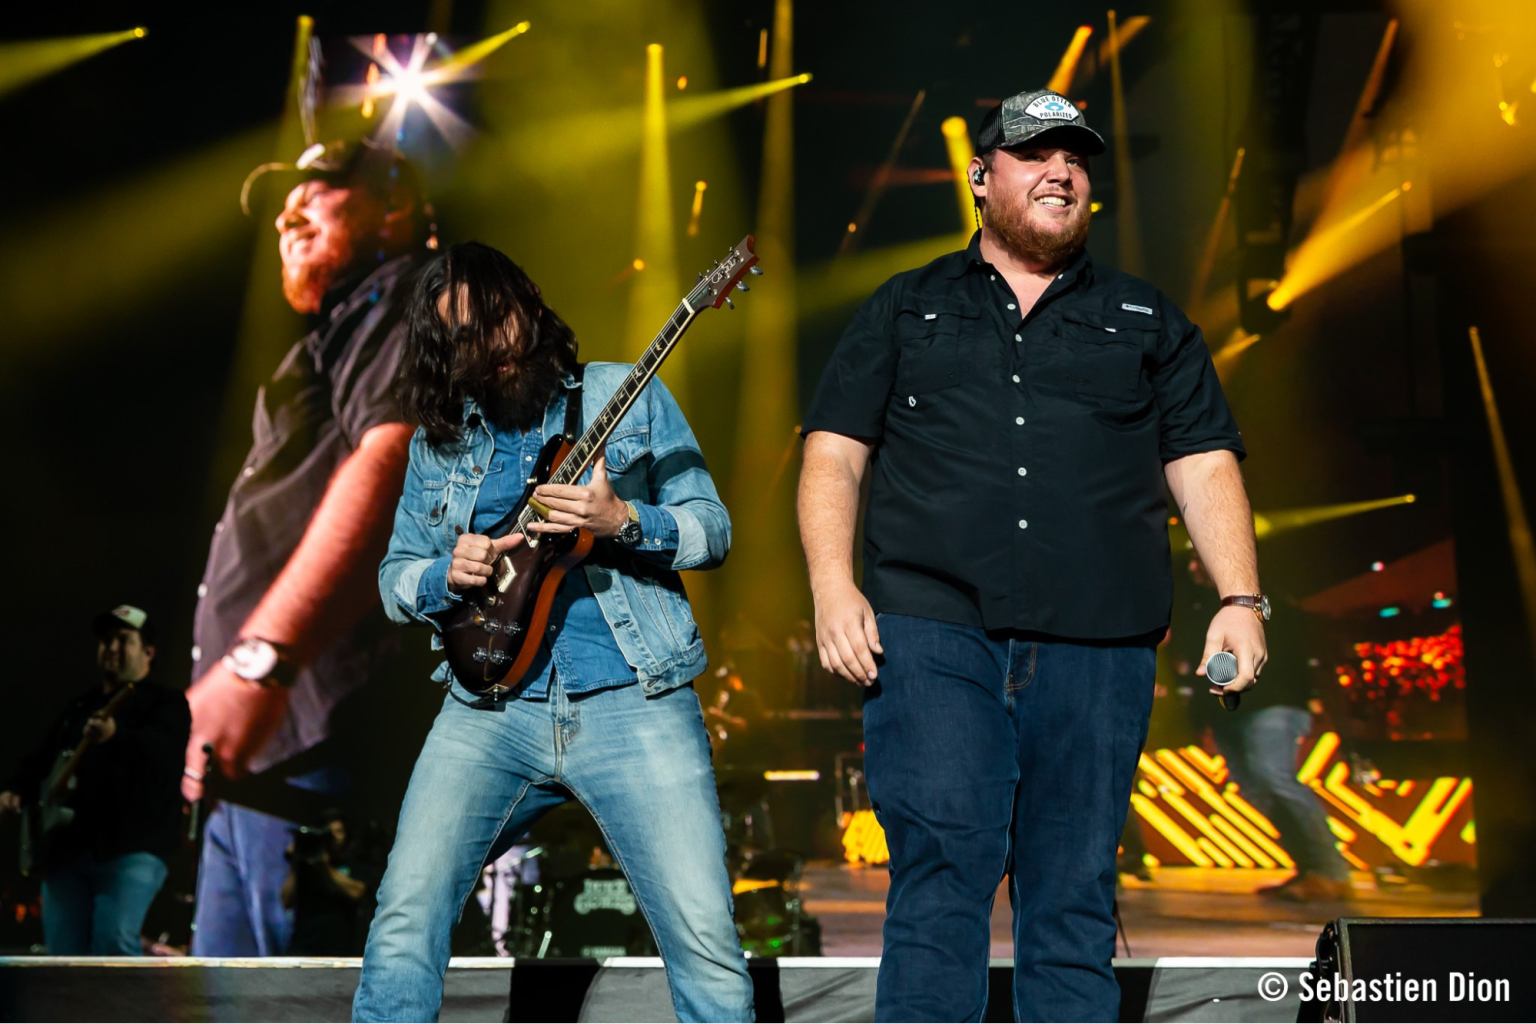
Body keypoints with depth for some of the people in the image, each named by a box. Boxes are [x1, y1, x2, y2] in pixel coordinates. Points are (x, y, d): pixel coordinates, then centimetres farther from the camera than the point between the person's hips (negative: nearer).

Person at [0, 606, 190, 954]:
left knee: (115, 943, -22)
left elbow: (163, 749, -18)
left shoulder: (166, 702, 4)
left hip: (132, 849, -7)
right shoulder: (79, 707, 25)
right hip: (67, 848, 7)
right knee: (65, 954, 2)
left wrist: (116, 737, -38)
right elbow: (42, 758, 27)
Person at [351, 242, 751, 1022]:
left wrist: (623, 520, -15)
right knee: (403, 921, -8)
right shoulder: (439, 440, 15)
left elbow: (713, 527, 5)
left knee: (707, 945, -10)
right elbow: (393, 576, 19)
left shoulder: (629, 396, 8)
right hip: (491, 705, 3)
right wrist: (448, 575, -4)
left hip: (633, 701, -2)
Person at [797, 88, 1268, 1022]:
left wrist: (1241, 600, -1)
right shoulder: (907, 309, 16)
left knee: (1075, 901, 4)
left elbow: (1205, 466, 13)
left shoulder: (1149, 322, 19)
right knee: (942, 872, -13)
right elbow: (834, 455, 10)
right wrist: (834, 587, -5)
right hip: (935, 631, -1)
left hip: (1096, 642, 2)